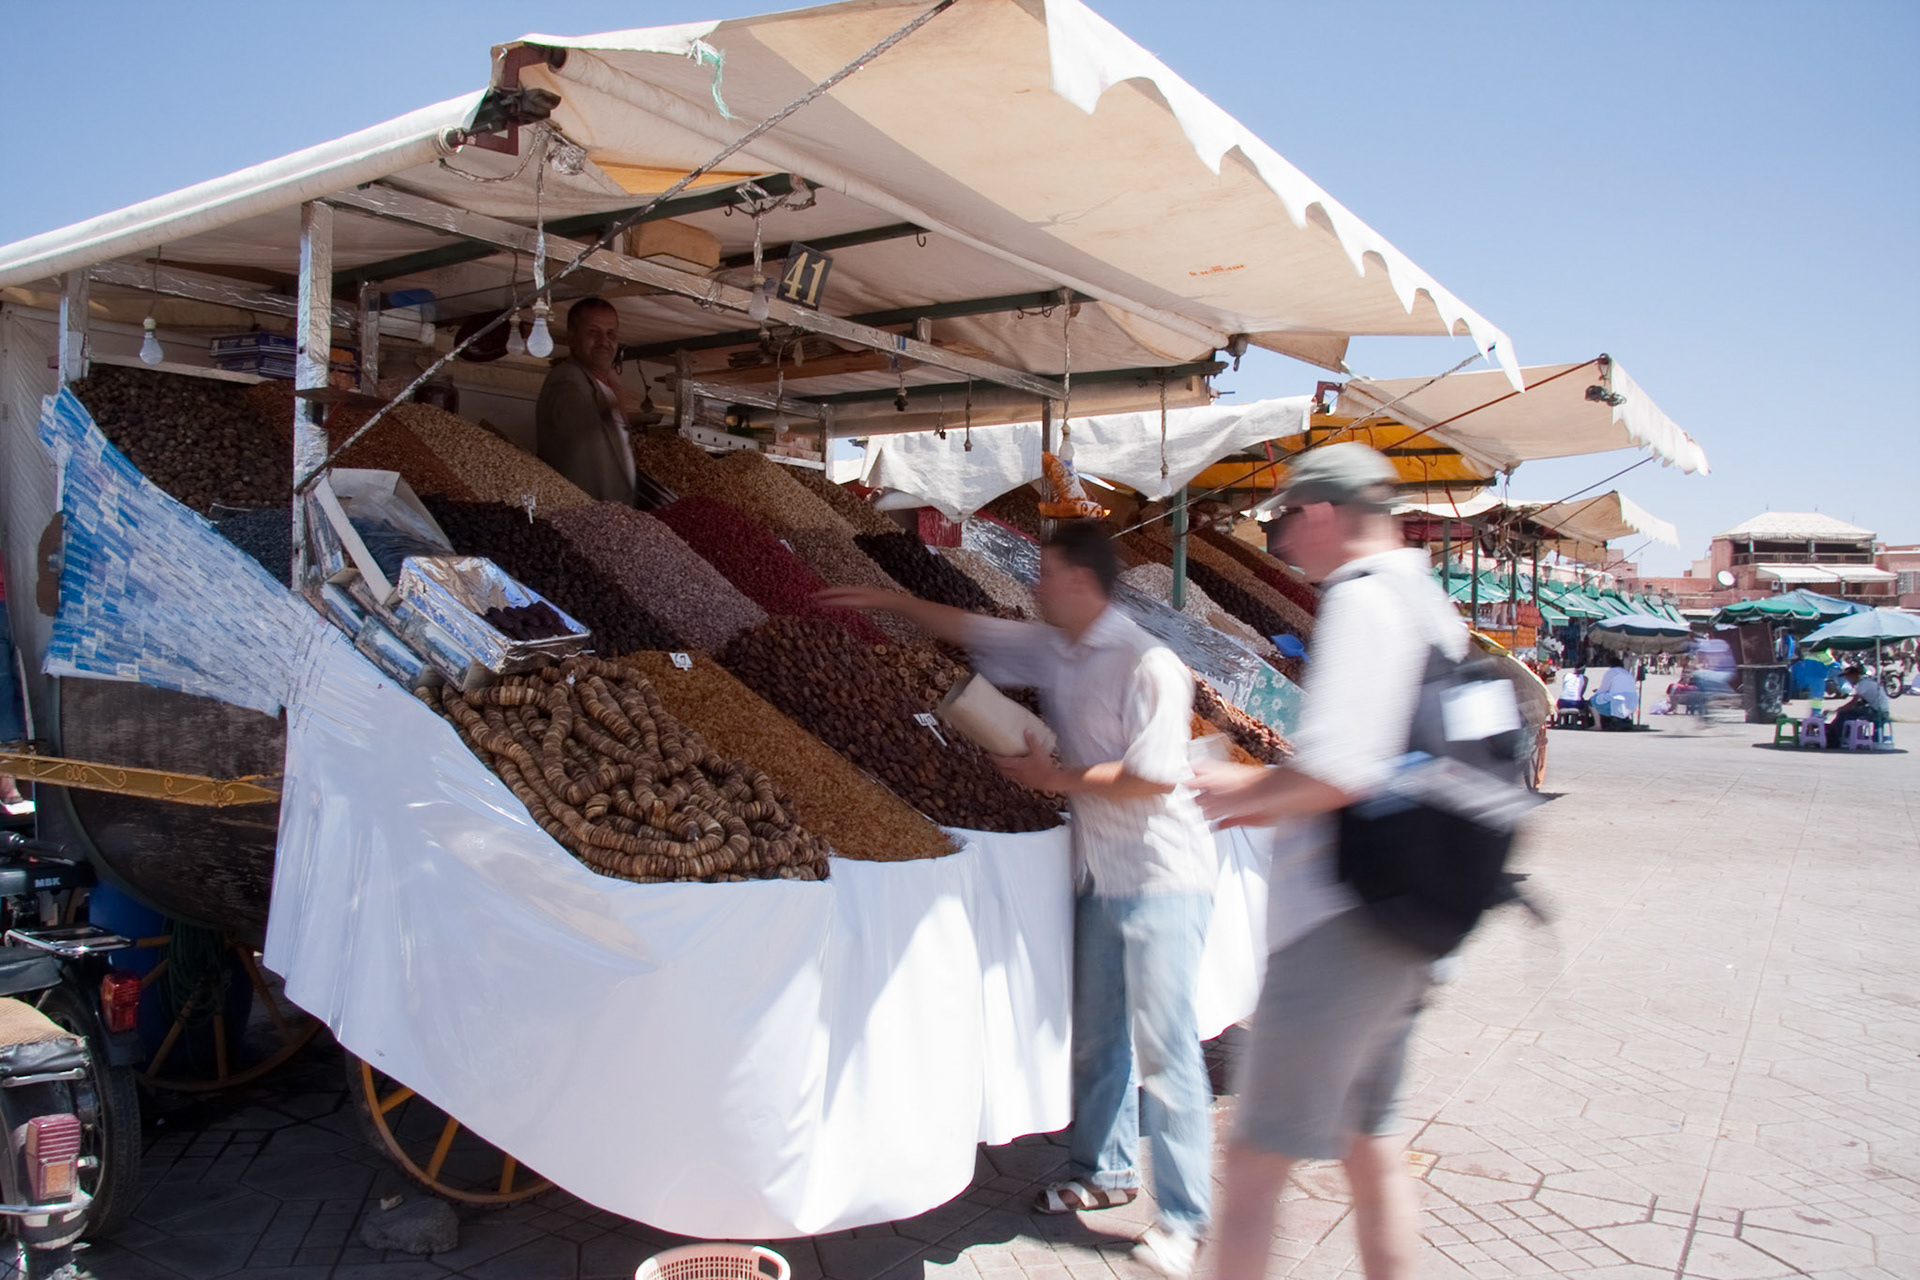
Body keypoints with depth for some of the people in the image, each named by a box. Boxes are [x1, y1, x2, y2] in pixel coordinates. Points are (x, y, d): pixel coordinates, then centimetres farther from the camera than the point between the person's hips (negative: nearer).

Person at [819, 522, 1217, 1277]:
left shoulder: (1148, 666, -19)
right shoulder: (1051, 649, 6)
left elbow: (1155, 777, -22)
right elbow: (971, 632, 19)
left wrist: (1056, 778, -14)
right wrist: (886, 603, 22)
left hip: (1160, 881, -8)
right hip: (1100, 876, 8)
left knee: (1164, 1047, -4)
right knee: (1096, 1035, 18)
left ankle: (1183, 1218, 8)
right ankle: (1103, 1173, 36)